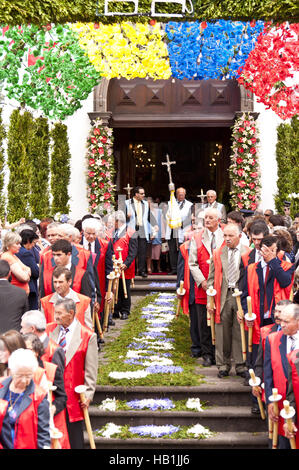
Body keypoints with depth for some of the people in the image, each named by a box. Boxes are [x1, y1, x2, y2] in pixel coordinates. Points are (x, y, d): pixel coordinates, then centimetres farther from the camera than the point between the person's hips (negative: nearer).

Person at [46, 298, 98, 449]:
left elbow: (91, 369, -5)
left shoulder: (88, 336, -6)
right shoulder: (49, 330, 4)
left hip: (73, 395, -3)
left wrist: (88, 394, -8)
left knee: (74, 439, 5)